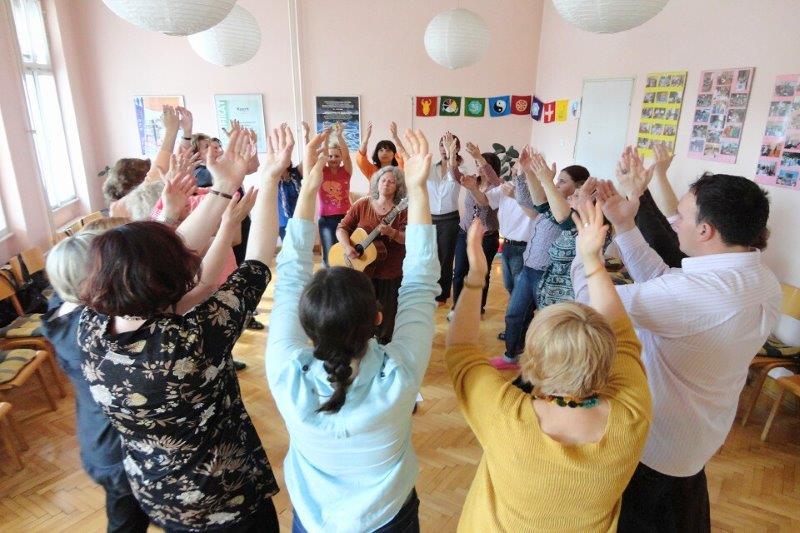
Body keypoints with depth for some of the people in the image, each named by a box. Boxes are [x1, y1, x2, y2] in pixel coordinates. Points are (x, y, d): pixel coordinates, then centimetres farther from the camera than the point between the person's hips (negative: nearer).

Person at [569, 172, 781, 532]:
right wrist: (624, 227, -3)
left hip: (655, 440, -8)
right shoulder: (763, 280, -9)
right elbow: (661, 283, -3)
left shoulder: (695, 291, -38)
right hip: (702, 434, 8)